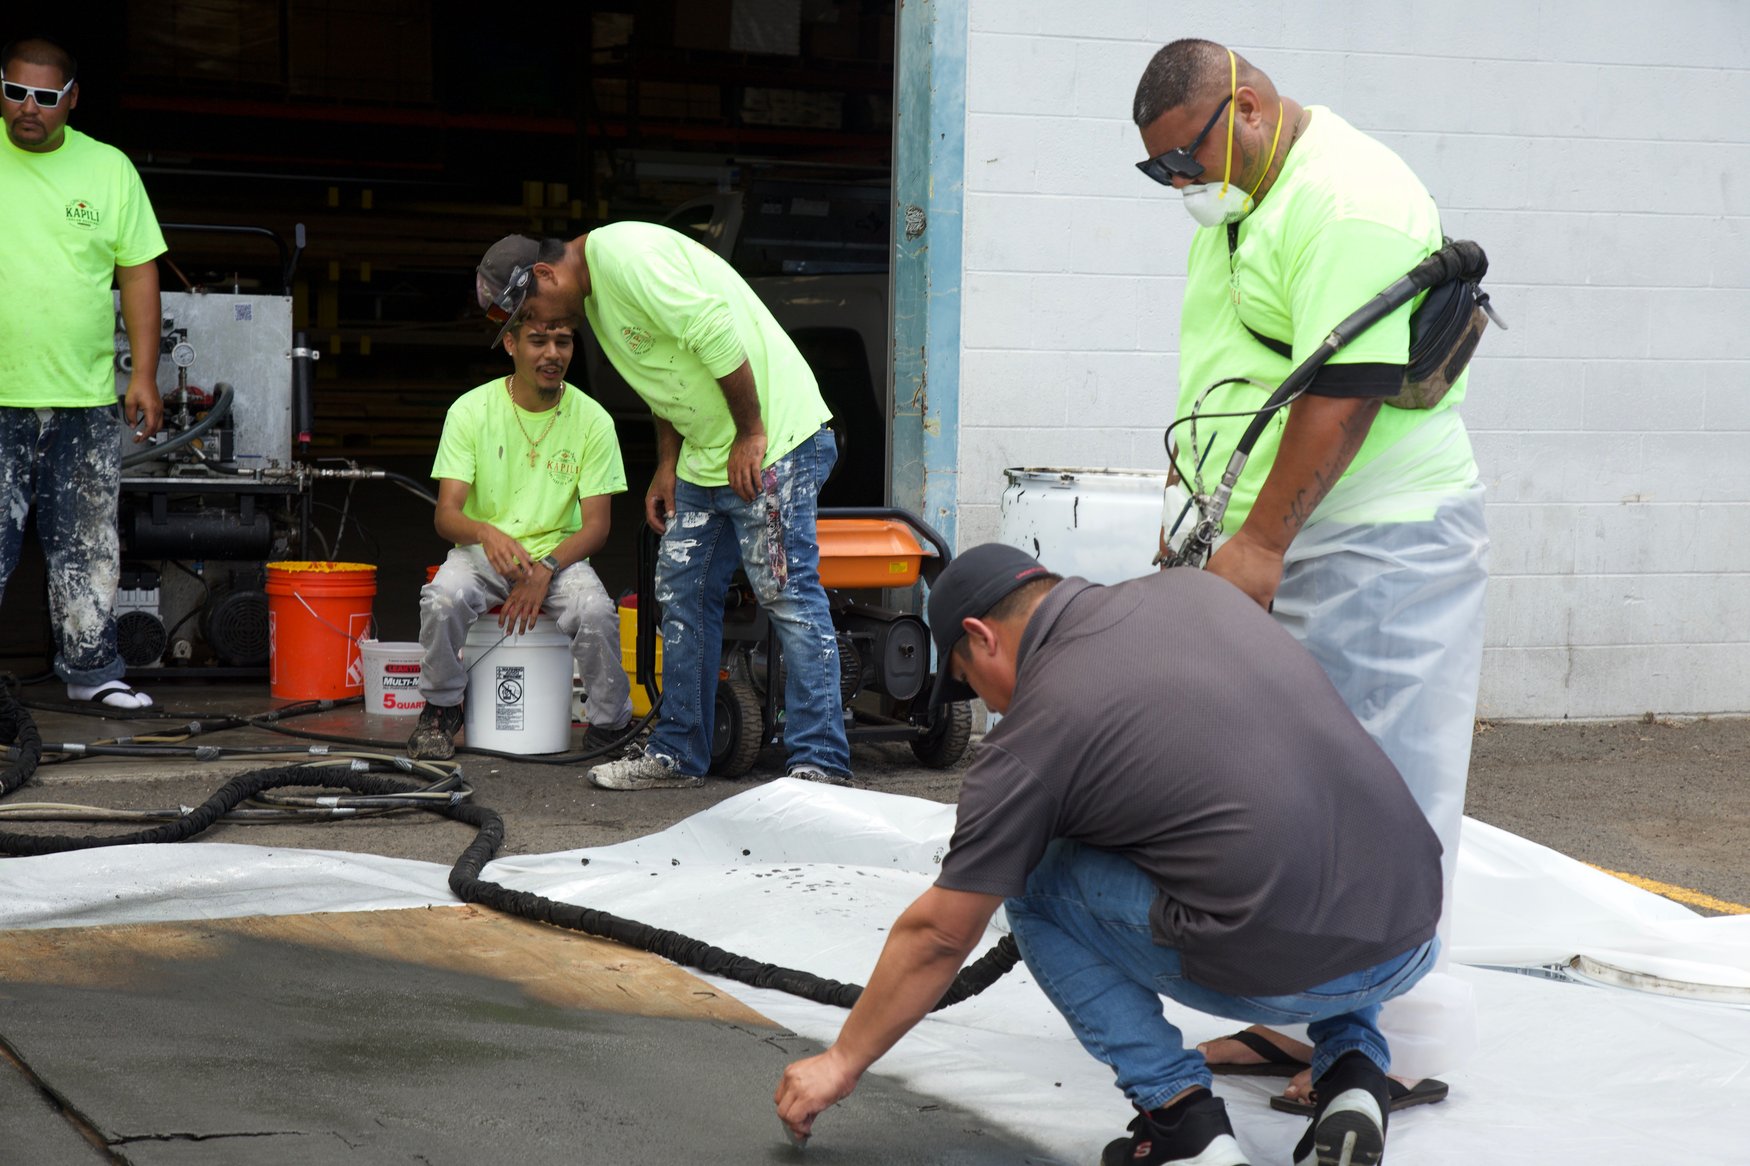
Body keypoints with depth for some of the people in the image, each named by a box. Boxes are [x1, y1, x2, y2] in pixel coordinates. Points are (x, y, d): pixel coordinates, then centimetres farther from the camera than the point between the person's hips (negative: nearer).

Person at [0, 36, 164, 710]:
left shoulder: (109, 168, 6)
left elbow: (139, 271, 9)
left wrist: (144, 375, 3)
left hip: (87, 401, 2)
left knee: (88, 550, 9)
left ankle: (91, 672, 20)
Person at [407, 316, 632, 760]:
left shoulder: (593, 420, -5)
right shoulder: (471, 410, -7)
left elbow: (596, 524, -5)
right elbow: (446, 514, -11)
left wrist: (544, 571, -22)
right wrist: (486, 532, -35)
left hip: (559, 555, 0)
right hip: (481, 554, 0)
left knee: (595, 613, -31)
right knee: (444, 599, -32)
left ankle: (610, 724, -6)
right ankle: (440, 709, -4)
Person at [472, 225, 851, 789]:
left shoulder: (626, 256, -18)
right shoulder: (596, 294, 15)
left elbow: (716, 332, -24)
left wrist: (750, 435, -20)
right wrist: (666, 468, 16)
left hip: (772, 440, -11)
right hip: (707, 452, 11)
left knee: (788, 594, -10)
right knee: (682, 593, 12)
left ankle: (821, 764, -8)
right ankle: (678, 754, 19)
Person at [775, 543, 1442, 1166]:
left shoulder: (1032, 733, 0)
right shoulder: (1194, 588, 14)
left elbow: (940, 934, 8)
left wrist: (842, 1062, 20)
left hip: (1281, 975, -6)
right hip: (1416, 938, 6)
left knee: (1035, 883, 15)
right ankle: (1354, 1071, 16)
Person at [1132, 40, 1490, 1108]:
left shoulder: (1348, 200, -17)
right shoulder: (1241, 204, 17)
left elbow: (1347, 388, -23)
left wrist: (1259, 542, -22)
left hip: (1373, 545, -10)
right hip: (1263, 550, 10)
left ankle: (1404, 1045, 2)